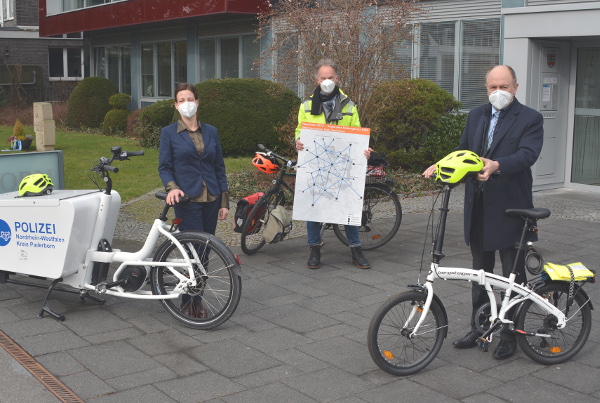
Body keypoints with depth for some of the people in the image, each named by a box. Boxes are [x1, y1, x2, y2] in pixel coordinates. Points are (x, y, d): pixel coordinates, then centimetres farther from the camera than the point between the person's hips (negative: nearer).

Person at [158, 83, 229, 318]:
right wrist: (172, 187, -20)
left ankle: (194, 300, 20)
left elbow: (219, 167, 11)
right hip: (187, 199, -4)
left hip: (210, 199, 4)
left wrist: (224, 201, 6)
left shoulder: (211, 132, 9)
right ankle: (190, 302, 8)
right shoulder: (169, 133, 1)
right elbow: (164, 167, 1)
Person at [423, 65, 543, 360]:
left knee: (513, 276, 5)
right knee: (480, 273, 16)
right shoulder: (476, 116, 13)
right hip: (479, 208, 6)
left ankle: (510, 335, 17)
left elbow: (527, 154, -20)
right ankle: (479, 328, 30)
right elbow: (463, 151, 15)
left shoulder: (530, 119, -5)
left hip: (510, 209, -6)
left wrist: (497, 165, -37)